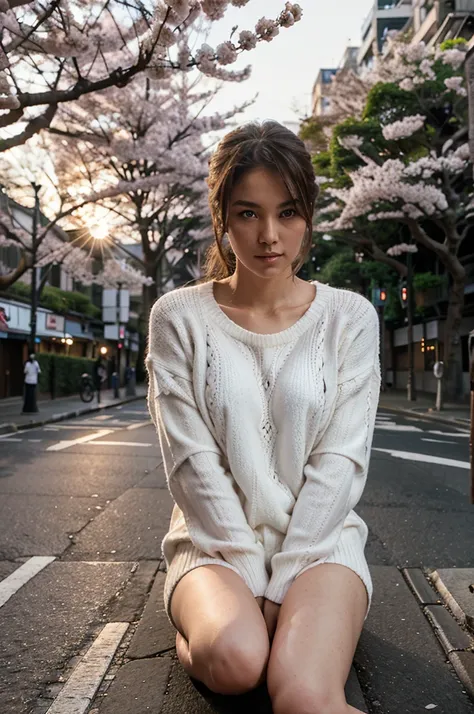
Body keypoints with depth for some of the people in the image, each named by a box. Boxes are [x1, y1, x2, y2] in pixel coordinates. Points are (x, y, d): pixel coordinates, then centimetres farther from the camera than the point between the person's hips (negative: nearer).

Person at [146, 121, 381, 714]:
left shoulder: (350, 318, 0)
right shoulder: (178, 318, -2)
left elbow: (339, 462, -6)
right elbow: (192, 461, -7)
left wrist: (283, 581, -12)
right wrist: (250, 572, -12)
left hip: (320, 538, -2)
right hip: (215, 539, 3)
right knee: (235, 661, -27)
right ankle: (205, 625, 1)